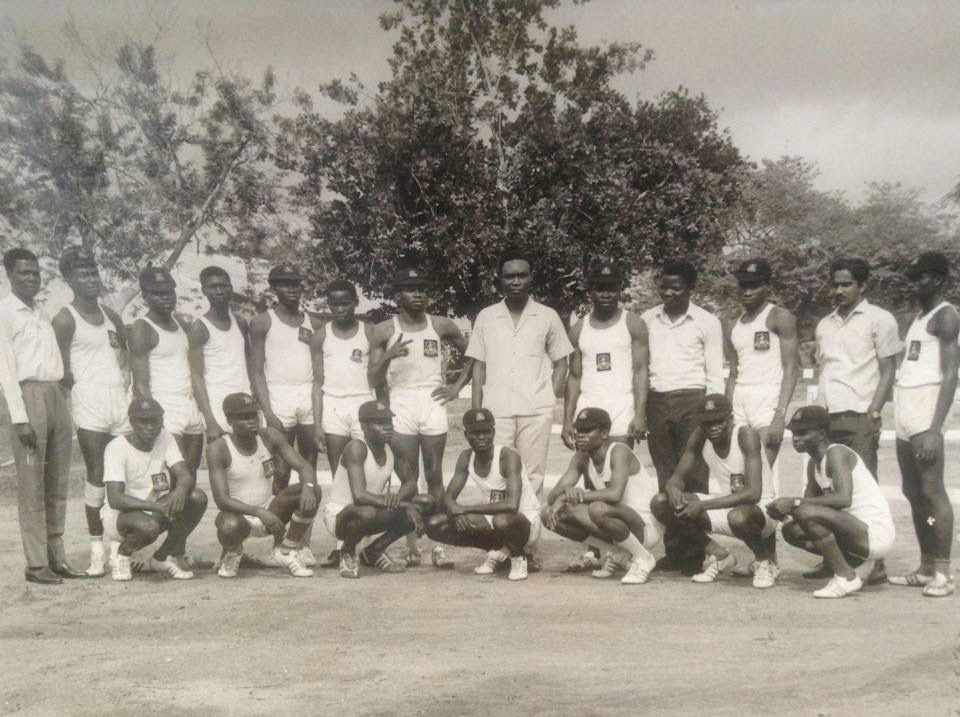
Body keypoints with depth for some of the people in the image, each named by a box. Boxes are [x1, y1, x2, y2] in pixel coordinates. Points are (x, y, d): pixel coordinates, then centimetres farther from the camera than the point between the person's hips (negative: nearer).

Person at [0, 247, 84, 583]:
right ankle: (36, 563, 2)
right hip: (29, 395, -7)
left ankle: (56, 556, 15)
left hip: (56, 395, 7)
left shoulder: (42, 312, 18)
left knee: (57, 484, 8)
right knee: (32, 485, -3)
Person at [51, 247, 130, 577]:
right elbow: (64, 373, -10)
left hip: (120, 398, 6)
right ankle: (97, 547, 1)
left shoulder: (109, 314, 13)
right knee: (97, 474, -6)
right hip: (89, 401, -6)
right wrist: (89, 387, -3)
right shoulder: (65, 319, -6)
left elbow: (126, 349, 26)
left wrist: (125, 375, 11)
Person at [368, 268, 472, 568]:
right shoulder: (384, 331, 3)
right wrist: (388, 357, -17)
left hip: (433, 403, 1)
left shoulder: (441, 326, 7)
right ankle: (412, 545, 5)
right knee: (407, 479, -1)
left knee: (434, 476, 1)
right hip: (400, 405, -1)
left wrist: (457, 386, 7)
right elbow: (373, 380, 1)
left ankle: (438, 545, 5)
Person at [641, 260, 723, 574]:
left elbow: (715, 374, 3)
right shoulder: (647, 319, 11)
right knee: (665, 478, 5)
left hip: (691, 400, -3)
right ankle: (673, 551, 11)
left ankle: (695, 554, -1)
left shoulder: (707, 322, 2)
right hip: (656, 402, 3)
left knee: (693, 477, -6)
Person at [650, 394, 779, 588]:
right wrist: (673, 489, -26)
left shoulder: (746, 435, -23)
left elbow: (753, 494, -31)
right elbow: (678, 477, 0)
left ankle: (766, 561, -5)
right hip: (722, 506, 6)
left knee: (739, 516, -42)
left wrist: (704, 505, -34)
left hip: (758, 509, -6)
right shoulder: (699, 436, -7)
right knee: (660, 503, -11)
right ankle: (719, 555, 6)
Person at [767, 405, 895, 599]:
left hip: (876, 532, -10)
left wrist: (795, 503, -27)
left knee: (806, 512, -26)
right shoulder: (814, 463, 12)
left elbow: (843, 499, -31)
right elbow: (810, 500, 13)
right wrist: (783, 510, -9)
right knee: (792, 531, 7)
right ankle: (860, 562, 8)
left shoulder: (836, 453, -16)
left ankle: (846, 577, -11)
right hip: (856, 529, 10)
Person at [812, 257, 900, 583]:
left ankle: (875, 563, 0)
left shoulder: (879, 320, 2)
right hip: (826, 417, 5)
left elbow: (888, 371, -2)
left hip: (858, 417, -5)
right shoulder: (824, 325, 19)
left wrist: (873, 413, -11)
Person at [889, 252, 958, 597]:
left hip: (925, 407, -9)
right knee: (913, 493, 11)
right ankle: (926, 568, 17)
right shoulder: (919, 316, 21)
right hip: (904, 412, 9)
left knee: (932, 491, -8)